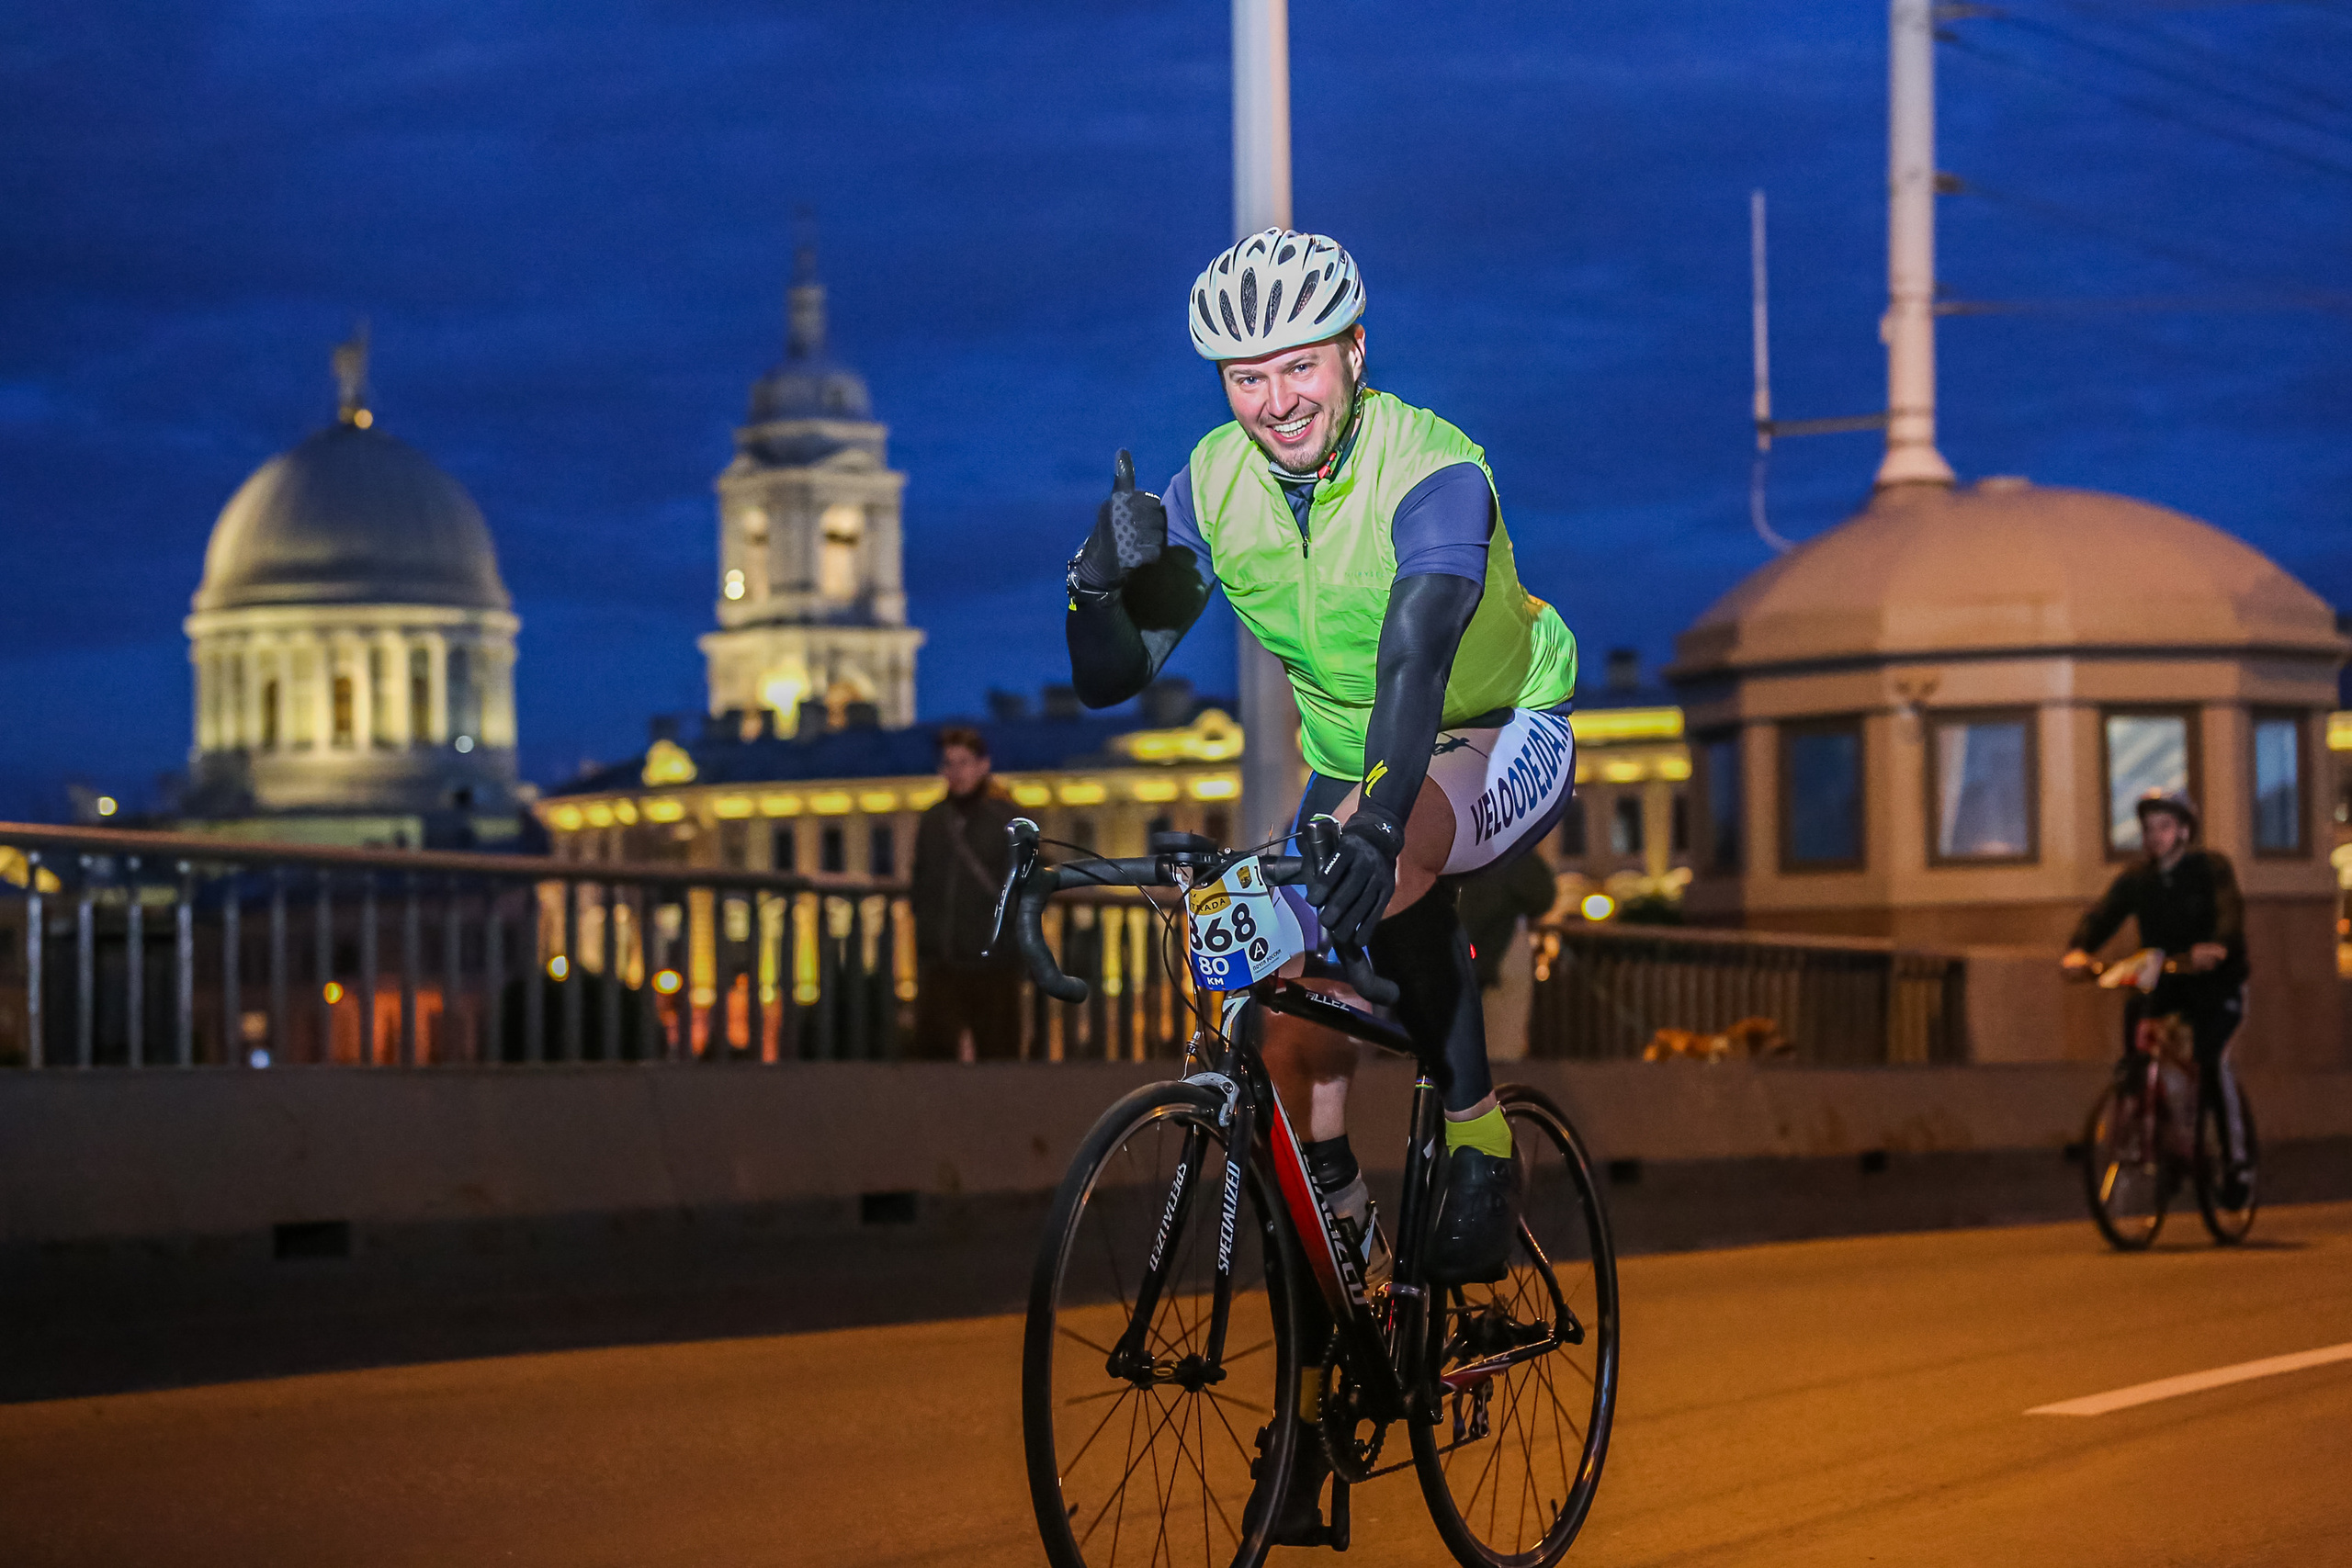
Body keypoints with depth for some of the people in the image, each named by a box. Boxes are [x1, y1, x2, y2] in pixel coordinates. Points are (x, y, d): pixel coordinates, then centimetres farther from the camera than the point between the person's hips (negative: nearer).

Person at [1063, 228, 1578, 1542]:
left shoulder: (1434, 474, -28)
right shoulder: (1209, 487, -12)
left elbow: (1418, 658, -44)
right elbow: (1112, 677, -12)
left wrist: (1376, 826, -59)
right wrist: (1108, 581, -34)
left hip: (1499, 745, -5)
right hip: (1350, 767, 5)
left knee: (1398, 851, -38)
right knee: (1290, 1031, -9)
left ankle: (1480, 1138, -19)